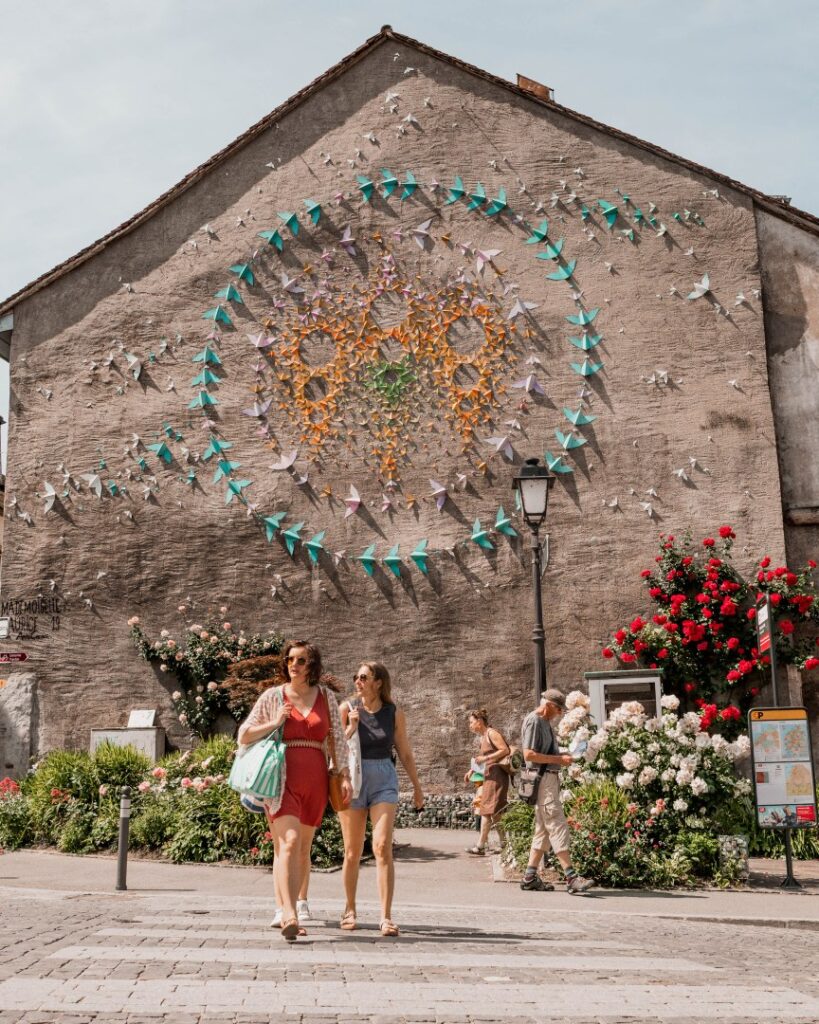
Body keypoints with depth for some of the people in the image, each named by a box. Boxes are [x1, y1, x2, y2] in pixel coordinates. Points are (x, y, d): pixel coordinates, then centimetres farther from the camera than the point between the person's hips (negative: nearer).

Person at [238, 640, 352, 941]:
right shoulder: (273, 696, 5)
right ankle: (290, 915, -24)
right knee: (289, 843, -18)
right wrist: (274, 723, -6)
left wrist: (344, 775, -1)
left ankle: (286, 912, 22)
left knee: (303, 849, 9)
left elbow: (338, 738, 10)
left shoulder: (326, 697, 10)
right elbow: (243, 736, 8)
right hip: (282, 778, -3)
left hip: (315, 781, 3)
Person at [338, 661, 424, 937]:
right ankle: (350, 910, 26)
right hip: (352, 779, 0)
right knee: (352, 851, 7)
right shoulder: (347, 708, -2)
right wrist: (351, 727, -16)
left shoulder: (394, 714, 0)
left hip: (384, 781, 0)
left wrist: (417, 786, 17)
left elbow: (405, 753, 10)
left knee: (383, 847, -13)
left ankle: (386, 917, -11)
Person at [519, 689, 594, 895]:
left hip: (550, 779, 10)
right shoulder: (533, 721, -12)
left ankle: (530, 876, 14)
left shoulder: (545, 722, 19)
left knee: (543, 829, 11)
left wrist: (561, 757, 10)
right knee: (558, 827, -11)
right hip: (542, 779, -10)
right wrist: (558, 759, -17)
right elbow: (529, 754, -20)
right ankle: (571, 877, -13)